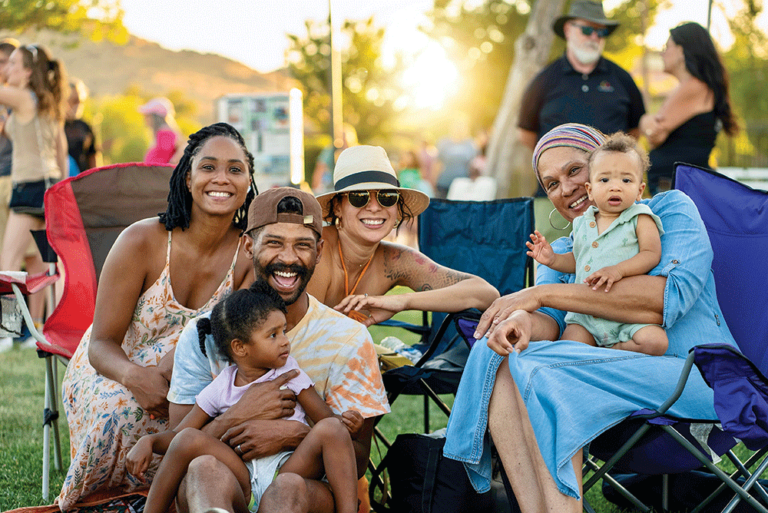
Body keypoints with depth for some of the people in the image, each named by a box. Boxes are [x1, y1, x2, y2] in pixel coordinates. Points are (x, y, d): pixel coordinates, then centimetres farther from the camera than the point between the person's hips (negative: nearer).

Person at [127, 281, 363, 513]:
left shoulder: (288, 371, 9)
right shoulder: (220, 389, 10)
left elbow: (327, 420, 5)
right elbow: (176, 435, 14)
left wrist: (346, 424, -19)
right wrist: (148, 441, -8)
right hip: (244, 484, 1)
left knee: (331, 428, -25)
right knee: (188, 439, -19)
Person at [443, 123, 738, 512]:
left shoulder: (670, 209, 5)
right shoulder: (562, 252, 22)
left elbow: (671, 298, -14)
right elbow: (549, 323, 4)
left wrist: (541, 294, -13)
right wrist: (525, 321, -24)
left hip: (697, 377, -5)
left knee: (542, 371, -28)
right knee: (494, 353, -20)